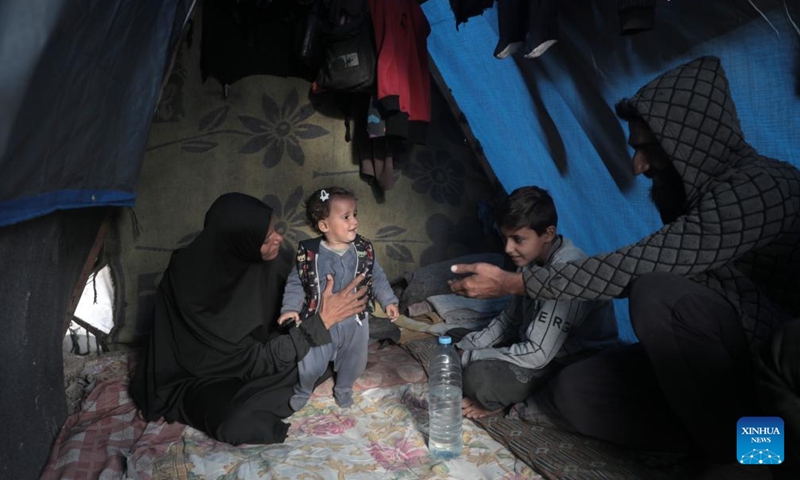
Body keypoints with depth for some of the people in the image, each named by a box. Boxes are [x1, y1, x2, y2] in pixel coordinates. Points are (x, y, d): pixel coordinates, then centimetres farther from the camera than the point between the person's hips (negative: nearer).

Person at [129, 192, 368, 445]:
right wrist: (322, 320, -31)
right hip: (195, 377, -6)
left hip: (239, 352, 6)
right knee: (238, 424, -33)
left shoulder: (238, 258, -16)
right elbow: (257, 360, -29)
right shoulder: (194, 287, -34)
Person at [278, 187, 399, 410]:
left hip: (355, 320, 3)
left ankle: (343, 388, 51)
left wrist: (389, 301, -5)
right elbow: (296, 282, -6)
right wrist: (290, 307, -16)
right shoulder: (309, 252, -16)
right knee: (310, 365, 7)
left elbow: (377, 278, 2)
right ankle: (302, 390, 42)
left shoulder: (364, 250, -9)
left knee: (354, 361, 19)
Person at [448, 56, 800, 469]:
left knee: (657, 294, -34)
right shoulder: (701, 187, 7)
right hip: (708, 361, 7)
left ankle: (739, 453, -15)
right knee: (572, 391, -12)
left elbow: (633, 266, -27)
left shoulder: (761, 187, -22)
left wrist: (515, 282, -22)